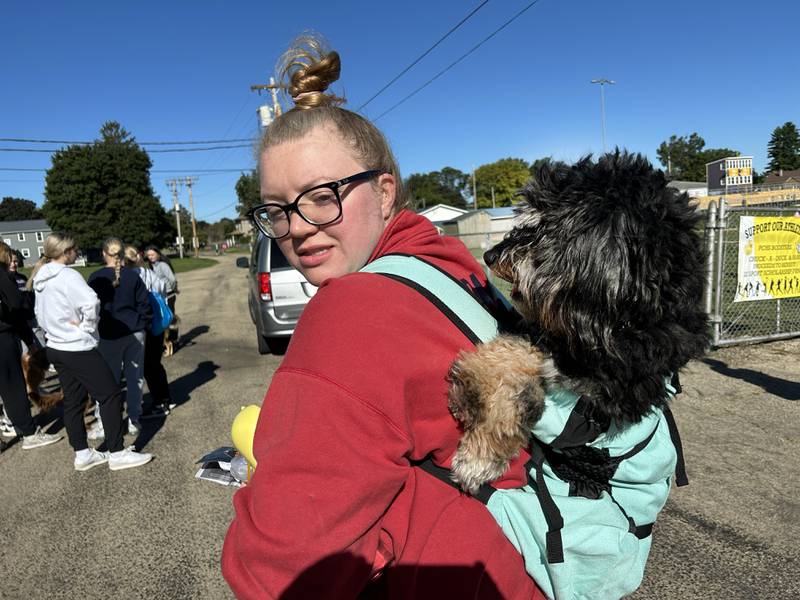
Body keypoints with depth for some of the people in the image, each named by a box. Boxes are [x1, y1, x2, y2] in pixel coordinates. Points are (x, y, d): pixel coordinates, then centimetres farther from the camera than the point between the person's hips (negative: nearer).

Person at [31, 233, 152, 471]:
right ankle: (117, 453, 1)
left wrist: (52, 331, 17)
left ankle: (82, 454, 21)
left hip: (56, 347, 9)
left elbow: (40, 313, 21)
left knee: (73, 401, 14)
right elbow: (91, 302, -33)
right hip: (78, 349, -9)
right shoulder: (68, 276, -18)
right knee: (111, 395, -3)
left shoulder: (40, 279, 11)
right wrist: (87, 327, -17)